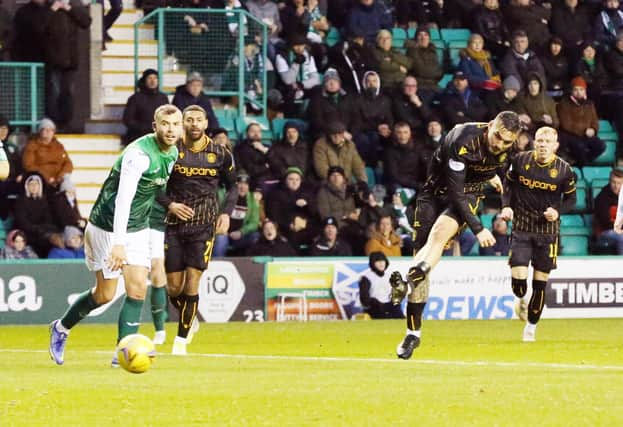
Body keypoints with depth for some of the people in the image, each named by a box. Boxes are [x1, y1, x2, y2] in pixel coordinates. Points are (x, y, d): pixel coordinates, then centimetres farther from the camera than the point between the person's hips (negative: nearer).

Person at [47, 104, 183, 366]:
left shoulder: (172, 154, 1)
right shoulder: (140, 154, -27)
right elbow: (123, 198, -35)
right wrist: (119, 243, -43)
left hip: (138, 229, 7)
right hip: (108, 227, -7)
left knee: (138, 288, -7)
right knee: (105, 294, 0)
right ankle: (61, 328, 24)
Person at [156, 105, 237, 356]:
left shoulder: (220, 155, 1)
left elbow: (232, 187, 15)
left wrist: (226, 212, -1)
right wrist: (169, 204, -12)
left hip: (204, 225, -1)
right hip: (174, 223, 1)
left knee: (192, 282, -9)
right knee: (174, 286, 1)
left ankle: (181, 340, 0)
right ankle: (190, 320, 32)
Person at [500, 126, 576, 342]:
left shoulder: (563, 170, -7)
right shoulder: (520, 160, -5)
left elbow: (571, 199, 4)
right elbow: (508, 183, 10)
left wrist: (558, 211, -15)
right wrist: (506, 206, -5)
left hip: (548, 231, 0)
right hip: (521, 227, 0)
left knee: (540, 281, 3)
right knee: (518, 277, -12)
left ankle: (531, 327, 21)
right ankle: (521, 300, 26)